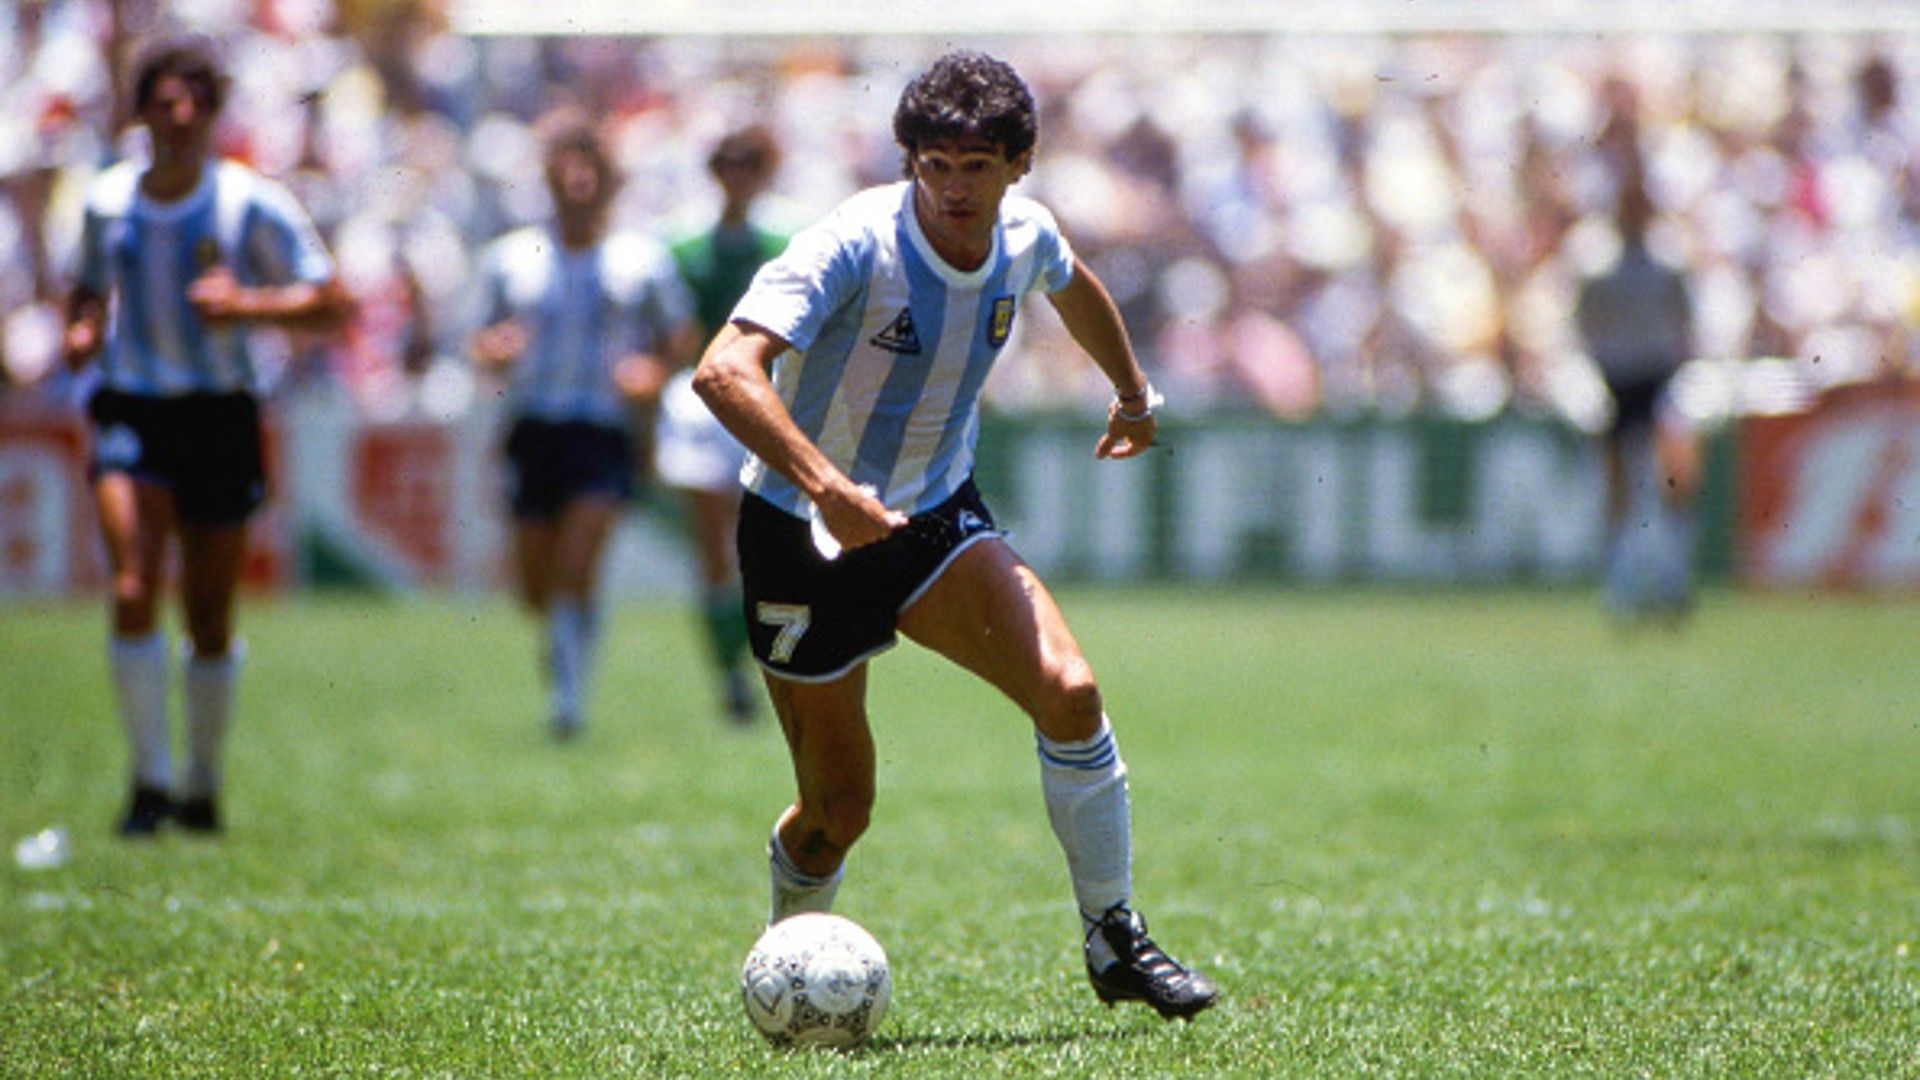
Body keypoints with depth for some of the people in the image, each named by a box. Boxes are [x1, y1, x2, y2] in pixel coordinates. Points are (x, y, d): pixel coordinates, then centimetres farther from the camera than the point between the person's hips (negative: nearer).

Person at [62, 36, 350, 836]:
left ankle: (202, 786, 23)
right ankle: (150, 779, -10)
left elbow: (333, 304, -6)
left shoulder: (252, 205, -6)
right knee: (134, 593, -17)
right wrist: (82, 330, 0)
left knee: (211, 618, 6)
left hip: (219, 414, -1)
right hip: (130, 410, 1)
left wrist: (247, 303, -21)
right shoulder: (106, 202, 4)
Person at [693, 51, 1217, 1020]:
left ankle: (1115, 944, -4)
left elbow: (1072, 285, 22)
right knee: (838, 813, 0)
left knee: (1068, 692, -19)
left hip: (936, 518, 4)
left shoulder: (1025, 238, -6)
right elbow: (724, 372, -39)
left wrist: (1133, 393, 36)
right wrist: (827, 487, -50)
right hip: (803, 537, -4)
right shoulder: (857, 244, -26)